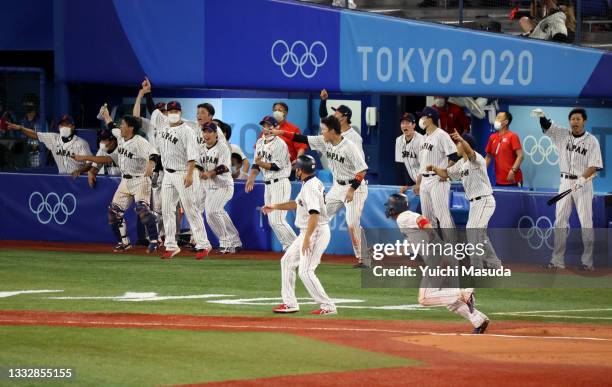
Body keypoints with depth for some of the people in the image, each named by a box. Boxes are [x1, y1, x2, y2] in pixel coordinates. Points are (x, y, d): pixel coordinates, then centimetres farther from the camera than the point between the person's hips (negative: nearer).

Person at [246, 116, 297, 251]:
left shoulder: (280, 144, -12)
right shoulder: (260, 143, 13)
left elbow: (278, 166, -18)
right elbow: (256, 163, 15)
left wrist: (262, 164, -29)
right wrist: (251, 177, 0)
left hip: (280, 184, -9)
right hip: (268, 185, 9)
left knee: (277, 219, -15)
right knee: (272, 221, 7)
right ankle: (288, 246, 15)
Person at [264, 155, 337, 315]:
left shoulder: (311, 187, -20)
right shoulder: (309, 184, 13)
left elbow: (314, 214, -29)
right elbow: (297, 204, 29)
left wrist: (307, 238, -32)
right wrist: (275, 207, 31)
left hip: (316, 232, -11)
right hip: (307, 232, 11)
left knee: (306, 272, -14)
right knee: (287, 261, 17)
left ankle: (327, 306, -11)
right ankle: (290, 303, 19)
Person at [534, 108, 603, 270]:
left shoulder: (591, 141, -5)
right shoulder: (562, 135, 5)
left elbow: (594, 166, -11)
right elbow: (546, 126, -6)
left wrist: (582, 179, -26)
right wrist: (541, 115, -27)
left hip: (584, 183, -4)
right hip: (565, 182, 4)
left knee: (586, 222, -4)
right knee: (560, 220, 2)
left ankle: (587, 261, 1)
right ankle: (558, 261, 5)